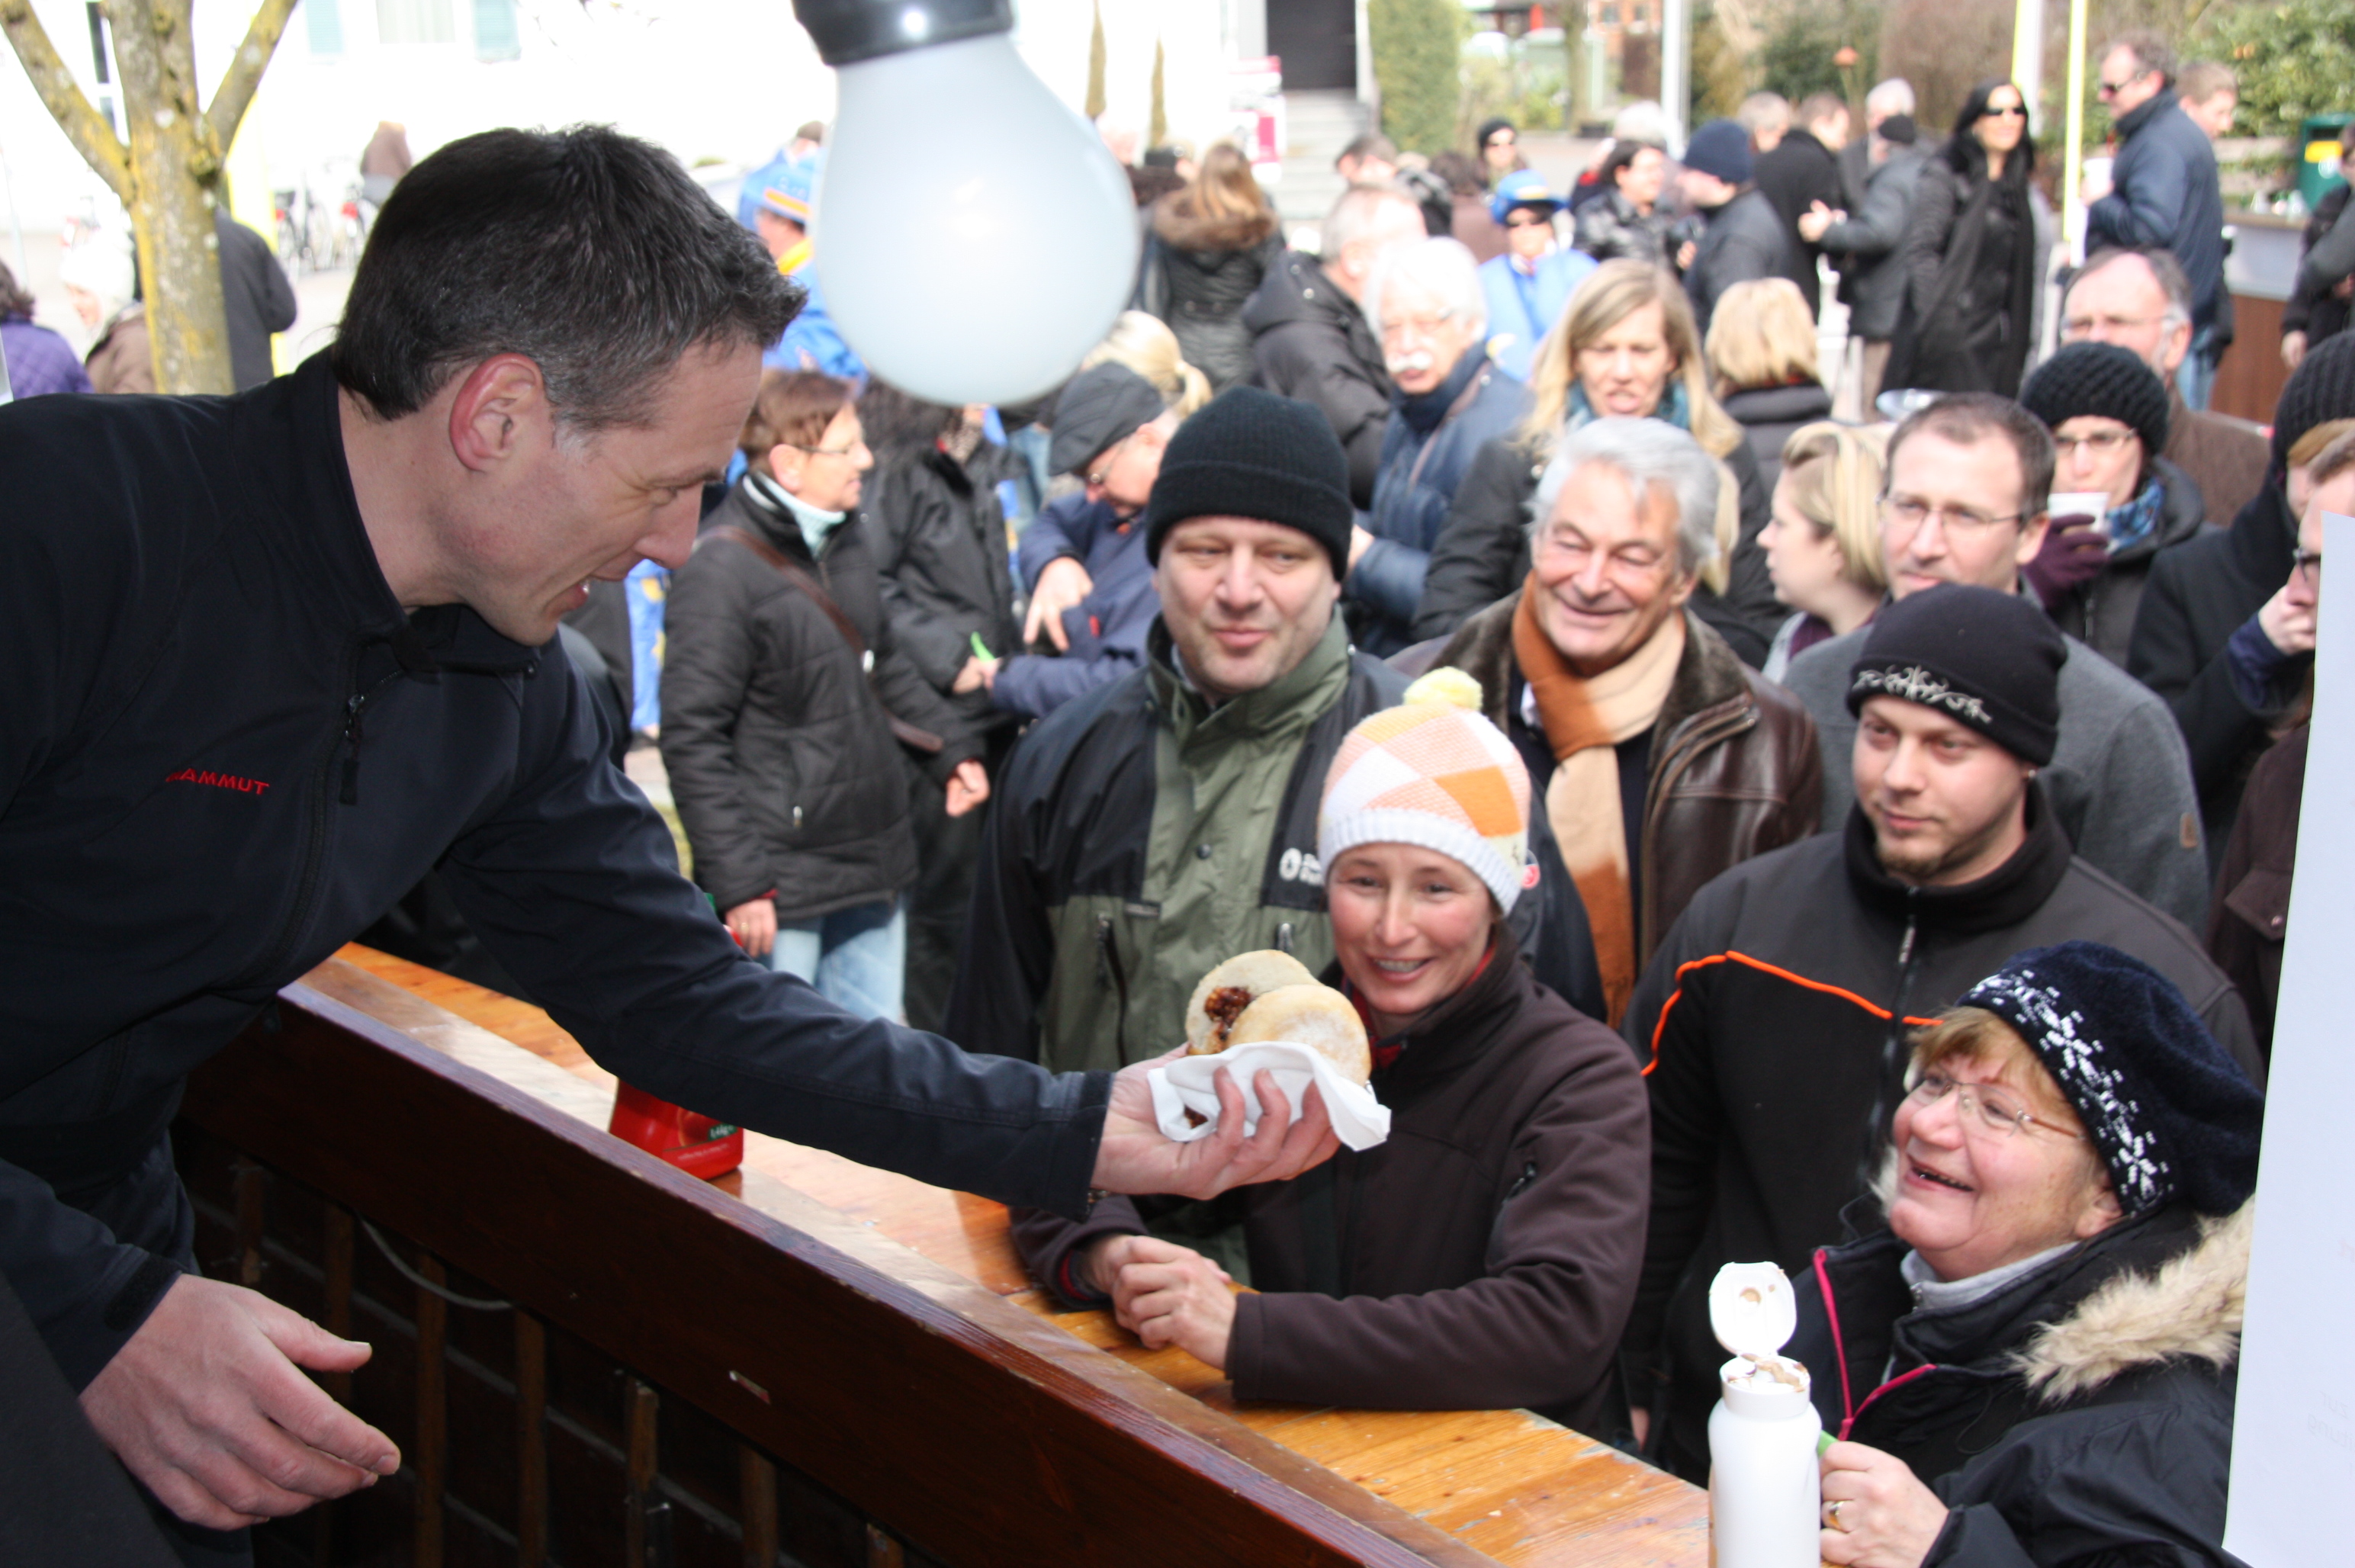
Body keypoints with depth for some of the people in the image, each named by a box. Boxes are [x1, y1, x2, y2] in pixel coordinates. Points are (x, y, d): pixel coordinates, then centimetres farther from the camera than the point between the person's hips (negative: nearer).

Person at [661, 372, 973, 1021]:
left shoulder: (847, 539, 9)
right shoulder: (720, 571, -17)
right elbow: (693, 742, -17)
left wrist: (949, 750, 18)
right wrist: (738, 883, -19)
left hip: (874, 868, 8)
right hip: (780, 885, -8)